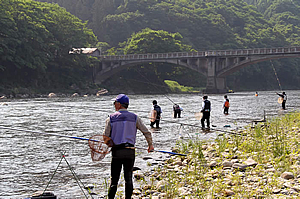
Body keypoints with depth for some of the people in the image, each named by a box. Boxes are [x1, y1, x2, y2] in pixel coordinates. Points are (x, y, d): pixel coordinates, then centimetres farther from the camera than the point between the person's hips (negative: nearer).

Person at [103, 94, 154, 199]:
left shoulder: (111, 118, 2)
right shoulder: (134, 117, 5)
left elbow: (105, 138, 0)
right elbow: (147, 132, 5)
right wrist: (150, 145, 19)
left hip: (116, 152, -1)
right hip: (130, 151, 1)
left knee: (114, 179, 4)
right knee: (128, 178, 10)